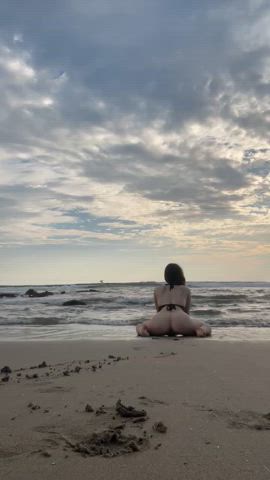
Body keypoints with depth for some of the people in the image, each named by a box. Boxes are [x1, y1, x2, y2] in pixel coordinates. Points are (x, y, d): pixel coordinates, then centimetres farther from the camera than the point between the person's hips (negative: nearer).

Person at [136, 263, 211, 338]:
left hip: (161, 320, 1)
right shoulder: (186, 290, 29)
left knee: (140, 326, 30)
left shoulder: (157, 290, 31)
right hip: (181, 319, -1)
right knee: (206, 328, 24)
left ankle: (142, 329, -8)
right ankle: (201, 330, -13)